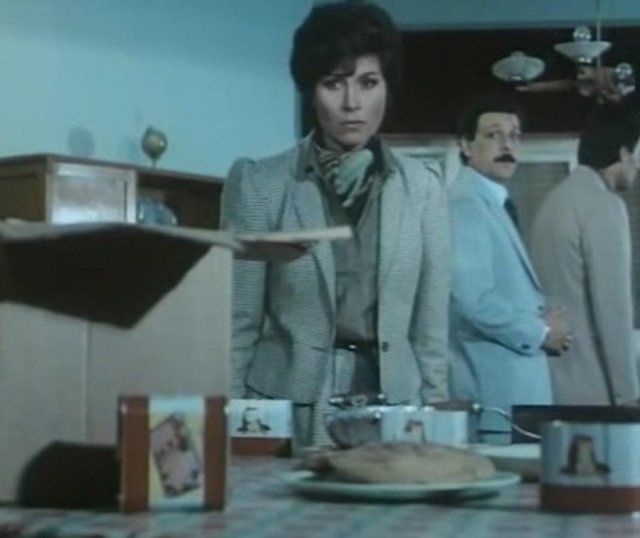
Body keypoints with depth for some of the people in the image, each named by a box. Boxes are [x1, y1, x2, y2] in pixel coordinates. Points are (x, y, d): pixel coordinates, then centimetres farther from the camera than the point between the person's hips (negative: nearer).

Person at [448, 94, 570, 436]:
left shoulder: (494, 203, 16)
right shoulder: (466, 203, -14)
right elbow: (475, 300, -22)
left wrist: (540, 319, 6)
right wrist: (539, 333, -10)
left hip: (514, 380, 9)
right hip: (494, 388, -9)